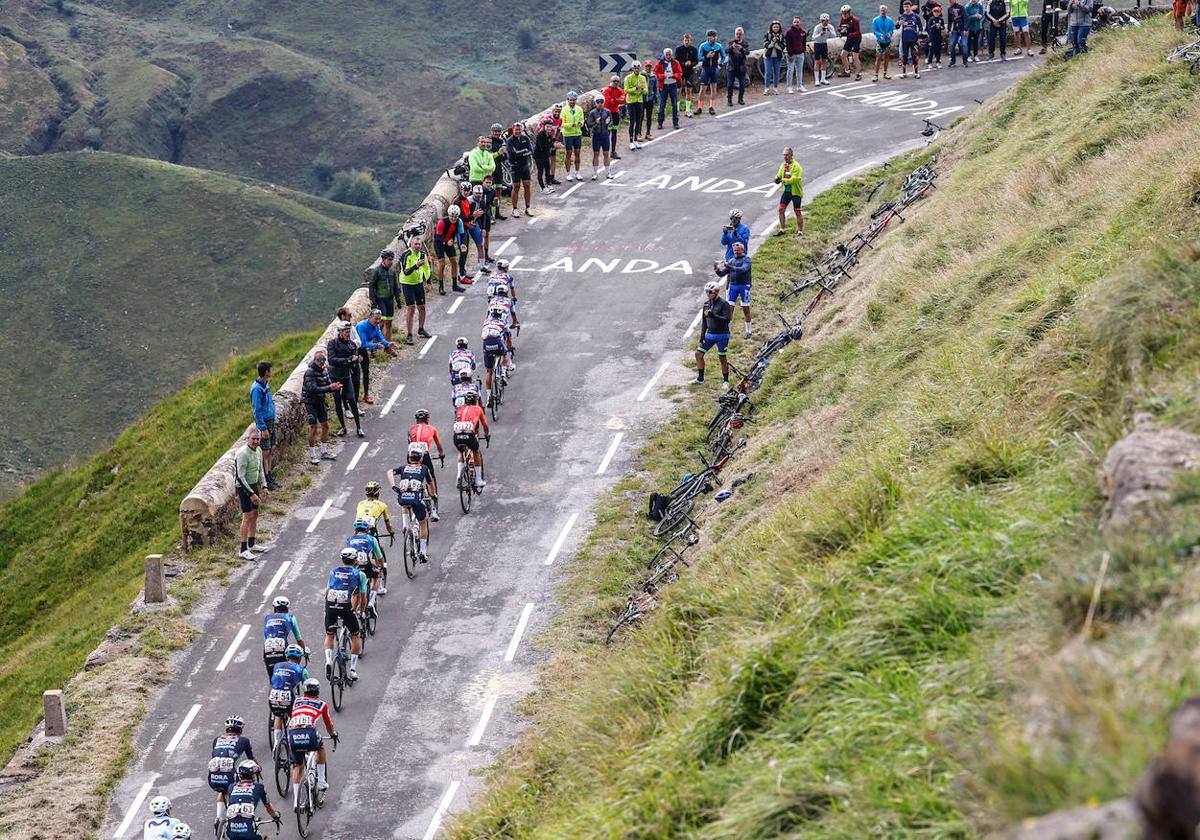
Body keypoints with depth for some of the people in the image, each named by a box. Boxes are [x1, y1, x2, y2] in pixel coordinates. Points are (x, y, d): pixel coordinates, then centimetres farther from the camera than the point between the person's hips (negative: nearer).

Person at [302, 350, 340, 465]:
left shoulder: (324, 371, 4)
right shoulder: (310, 372, -20)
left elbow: (328, 385, 7)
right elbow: (313, 389, -29)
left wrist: (335, 387, -16)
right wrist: (329, 388, -32)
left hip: (320, 401, 8)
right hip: (310, 402, -8)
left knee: (325, 426, 11)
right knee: (313, 428, -8)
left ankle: (324, 452, 24)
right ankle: (312, 456, 1)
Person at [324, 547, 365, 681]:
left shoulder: (333, 571, 21)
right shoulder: (359, 574, 14)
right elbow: (362, 596, 13)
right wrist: (361, 611, 28)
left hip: (331, 604, 2)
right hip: (347, 606, -2)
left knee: (329, 635, 22)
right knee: (356, 636, 17)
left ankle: (328, 660, -1)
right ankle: (353, 669, 12)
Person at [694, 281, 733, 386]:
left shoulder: (724, 304, -12)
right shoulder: (706, 304, 7)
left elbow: (727, 319, -22)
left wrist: (713, 315, -32)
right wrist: (702, 337, 10)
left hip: (722, 335, -6)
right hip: (709, 334, 6)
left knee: (722, 358, 1)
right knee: (698, 354, 1)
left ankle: (726, 381, 15)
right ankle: (700, 378, 11)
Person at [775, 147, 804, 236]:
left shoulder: (796, 166, -17)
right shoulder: (783, 165, 7)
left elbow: (794, 179, -24)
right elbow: (779, 175, 6)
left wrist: (783, 180, -30)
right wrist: (777, 178, -18)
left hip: (796, 192, -7)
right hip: (786, 191, 7)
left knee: (797, 212, 1)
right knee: (781, 210, 5)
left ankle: (800, 231, 13)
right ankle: (781, 229, 15)